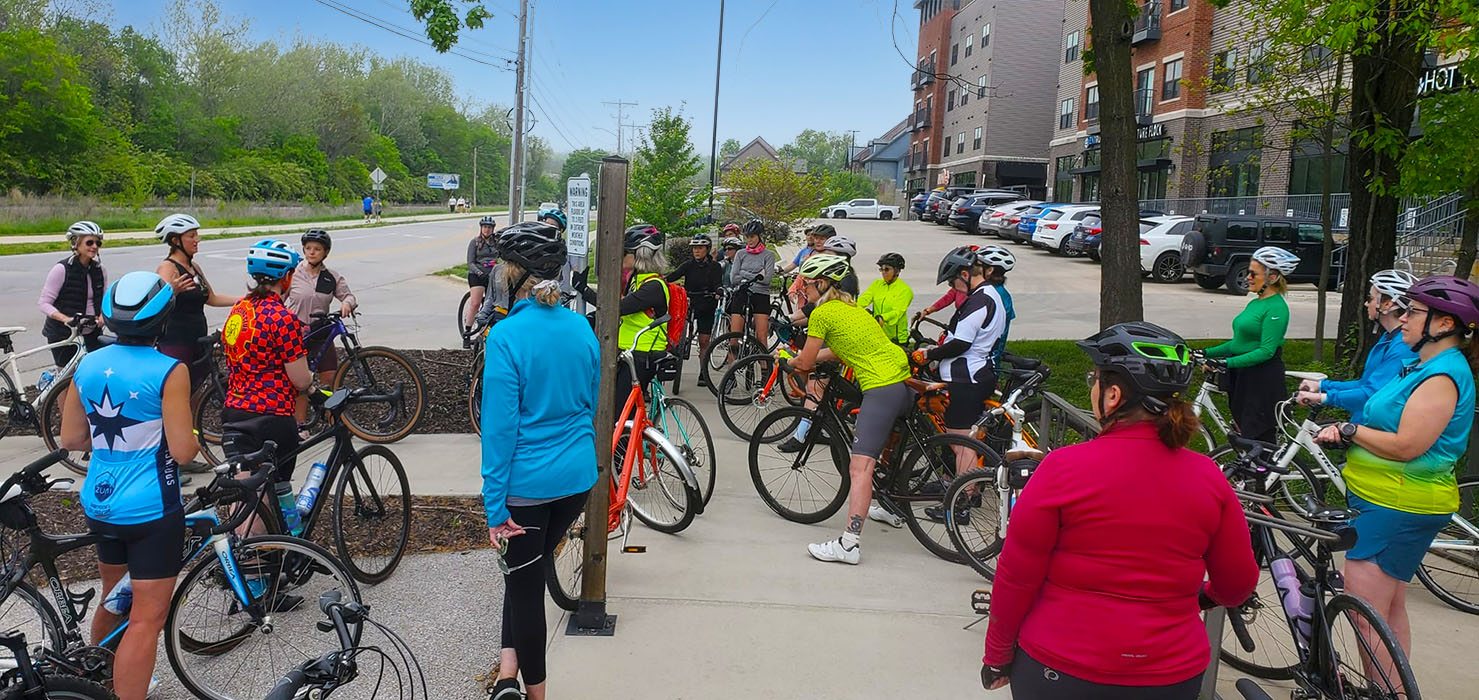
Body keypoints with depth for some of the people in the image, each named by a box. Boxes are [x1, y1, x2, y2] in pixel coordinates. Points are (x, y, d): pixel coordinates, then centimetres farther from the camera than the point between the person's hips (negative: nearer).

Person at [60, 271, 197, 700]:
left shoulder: (88, 365, 1)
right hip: (151, 511, -7)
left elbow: (70, 440, 8)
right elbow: (182, 452, -18)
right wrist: (194, 439, 3)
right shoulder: (169, 371, -17)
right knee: (146, 619, 0)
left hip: (99, 504, 8)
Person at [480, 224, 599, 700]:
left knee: (526, 581, 12)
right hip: (578, 477, 5)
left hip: (527, 482, -5)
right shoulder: (581, 328, 0)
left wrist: (494, 505, -11)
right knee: (528, 568, 23)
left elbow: (500, 425, -18)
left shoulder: (507, 335, -19)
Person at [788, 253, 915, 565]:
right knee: (887, 447, 31)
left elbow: (805, 362, 2)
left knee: (860, 467, -16)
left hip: (880, 388, -10)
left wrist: (787, 361, 22)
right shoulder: (850, 306, 22)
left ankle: (849, 544, -22)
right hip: (904, 381, 10)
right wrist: (806, 360, 24)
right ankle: (890, 507, 48)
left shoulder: (822, 313, -4)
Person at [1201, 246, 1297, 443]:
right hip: (1242, 375, 9)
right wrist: (1208, 353, 10)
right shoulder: (1254, 303, 13)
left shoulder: (1276, 308, -15)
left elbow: (1266, 351, -22)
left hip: (1263, 381, -9)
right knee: (1241, 429, 14)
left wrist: (1227, 362, -27)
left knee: (1258, 441, -6)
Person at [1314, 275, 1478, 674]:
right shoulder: (1427, 365, 13)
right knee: (1391, 609, 20)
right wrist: (1345, 432, 1)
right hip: (1392, 504, 11)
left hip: (1396, 509, -11)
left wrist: (1350, 430, -14)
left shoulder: (1442, 376, -19)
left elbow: (1406, 446, -25)